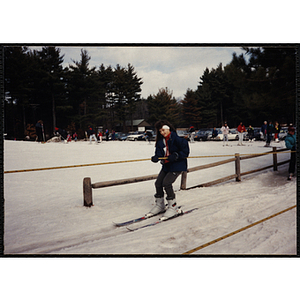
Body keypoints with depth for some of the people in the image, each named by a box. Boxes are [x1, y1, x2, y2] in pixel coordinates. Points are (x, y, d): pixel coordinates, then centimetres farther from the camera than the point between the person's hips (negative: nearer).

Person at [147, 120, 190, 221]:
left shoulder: (177, 139, -15)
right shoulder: (160, 141, 7)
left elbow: (185, 151, -13)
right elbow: (159, 153, 2)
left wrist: (175, 156, -25)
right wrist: (156, 157, -20)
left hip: (177, 165, -7)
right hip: (166, 165, 8)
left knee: (166, 183, -18)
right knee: (158, 183, 2)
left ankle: (173, 207, -3)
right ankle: (160, 205, 22)